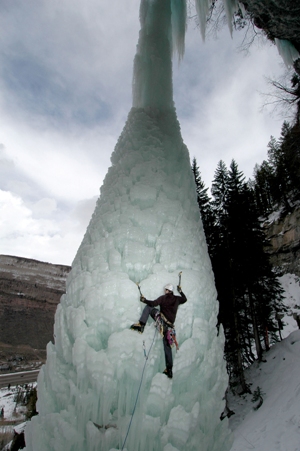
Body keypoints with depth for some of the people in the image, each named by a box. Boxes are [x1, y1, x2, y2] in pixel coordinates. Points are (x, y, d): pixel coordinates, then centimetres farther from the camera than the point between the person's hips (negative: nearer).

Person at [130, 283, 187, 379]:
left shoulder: (163, 297, -1)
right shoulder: (177, 299, 13)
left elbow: (153, 304, -9)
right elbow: (185, 299, 32)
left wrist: (144, 300, 5)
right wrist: (180, 291, 43)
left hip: (162, 319, -5)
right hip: (169, 324, 5)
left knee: (148, 307, 8)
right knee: (167, 345, 13)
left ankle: (141, 325, -7)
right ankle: (169, 369, 11)